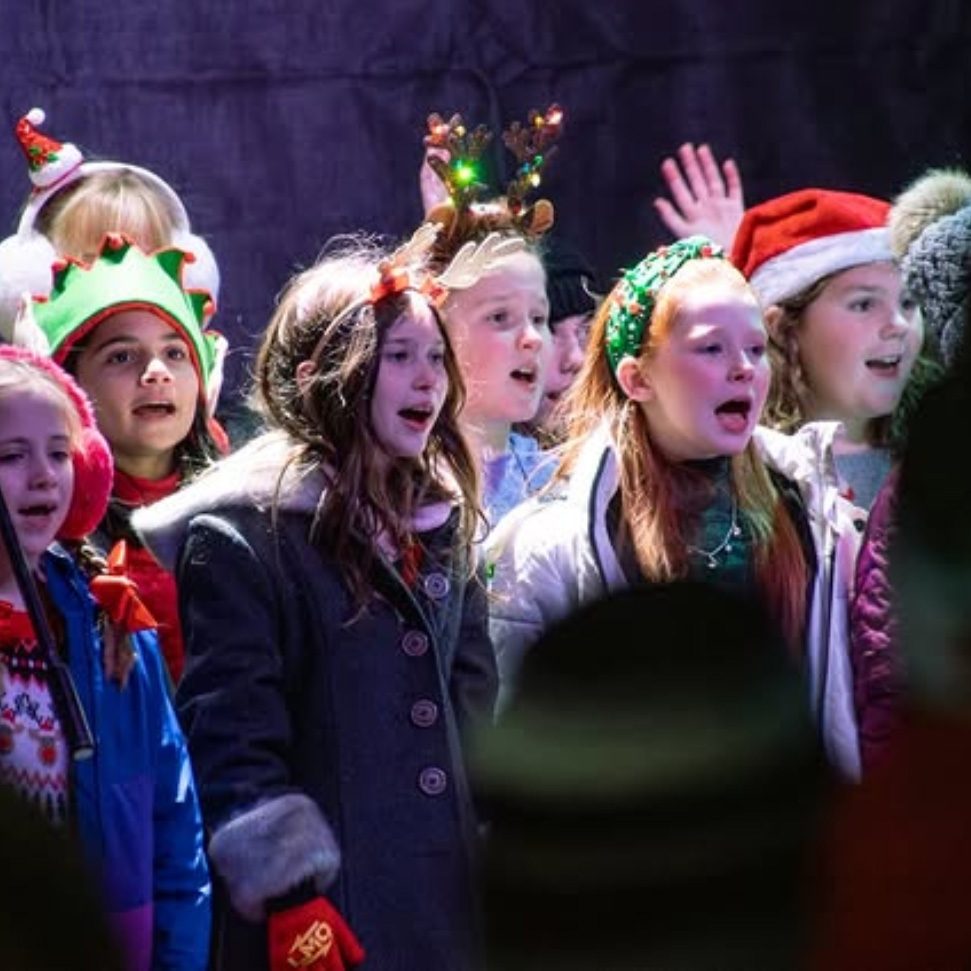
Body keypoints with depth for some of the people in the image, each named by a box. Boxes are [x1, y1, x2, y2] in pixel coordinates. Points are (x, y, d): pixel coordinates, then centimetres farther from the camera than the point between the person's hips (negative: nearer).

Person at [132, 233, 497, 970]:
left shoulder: (442, 523, 14)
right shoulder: (241, 531, -9)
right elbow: (228, 733, -14)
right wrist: (294, 909, -19)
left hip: (450, 904, 7)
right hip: (325, 911, -6)